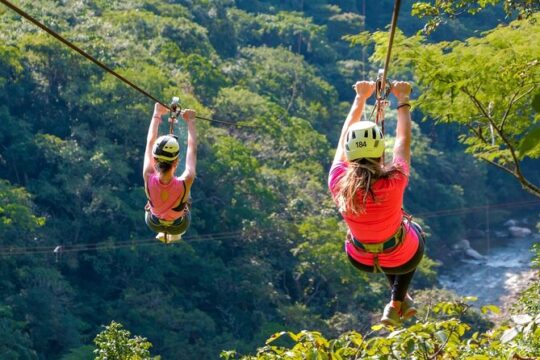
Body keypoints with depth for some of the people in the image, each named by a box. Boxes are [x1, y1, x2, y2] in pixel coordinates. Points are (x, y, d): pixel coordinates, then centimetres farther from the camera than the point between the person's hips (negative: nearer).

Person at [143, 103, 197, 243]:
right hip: (179, 226, -1)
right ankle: (175, 235, 51)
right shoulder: (184, 184, -42)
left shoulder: (149, 179, -37)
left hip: (153, 223, 1)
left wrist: (157, 114, -10)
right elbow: (192, 149, -27)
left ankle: (162, 233, 49)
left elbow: (150, 142, -22)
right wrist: (190, 121, -16)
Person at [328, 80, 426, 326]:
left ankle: (402, 299, 42)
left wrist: (361, 97, 4)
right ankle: (396, 304, 29)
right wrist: (403, 100, 0)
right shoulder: (394, 182, -33)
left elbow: (345, 137, -10)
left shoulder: (338, 183, -27)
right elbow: (403, 139, -15)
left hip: (361, 260, 2)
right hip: (403, 260, -2)